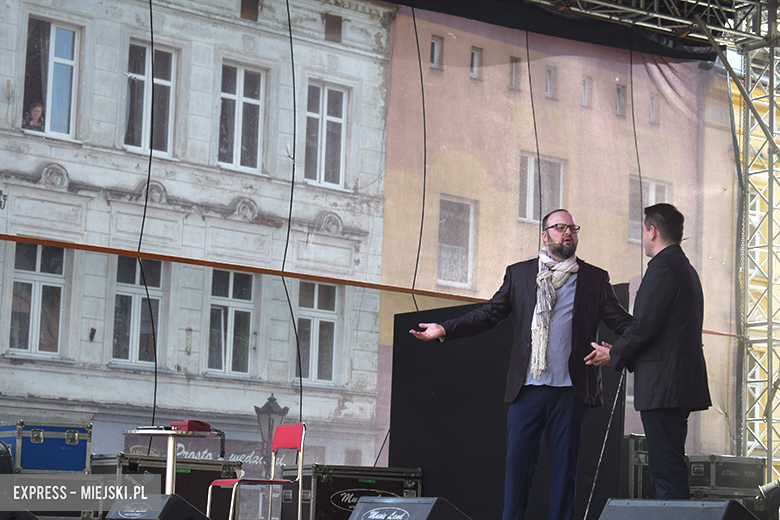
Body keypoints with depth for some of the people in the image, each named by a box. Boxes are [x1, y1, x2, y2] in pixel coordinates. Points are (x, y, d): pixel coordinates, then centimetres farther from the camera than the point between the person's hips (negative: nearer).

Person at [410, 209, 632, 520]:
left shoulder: (595, 278, 11)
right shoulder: (519, 273, 12)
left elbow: (621, 321, 7)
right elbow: (489, 313, 8)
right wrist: (445, 330, -4)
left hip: (571, 389, 0)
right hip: (528, 387, 0)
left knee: (564, 465, 3)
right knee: (518, 461, -3)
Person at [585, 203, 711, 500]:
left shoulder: (663, 265, -10)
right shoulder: (686, 269, 22)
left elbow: (645, 325, -16)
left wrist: (613, 355, -1)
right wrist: (620, 353, 21)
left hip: (663, 385, -10)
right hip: (682, 383, 10)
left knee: (666, 468, -12)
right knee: (666, 467, 12)